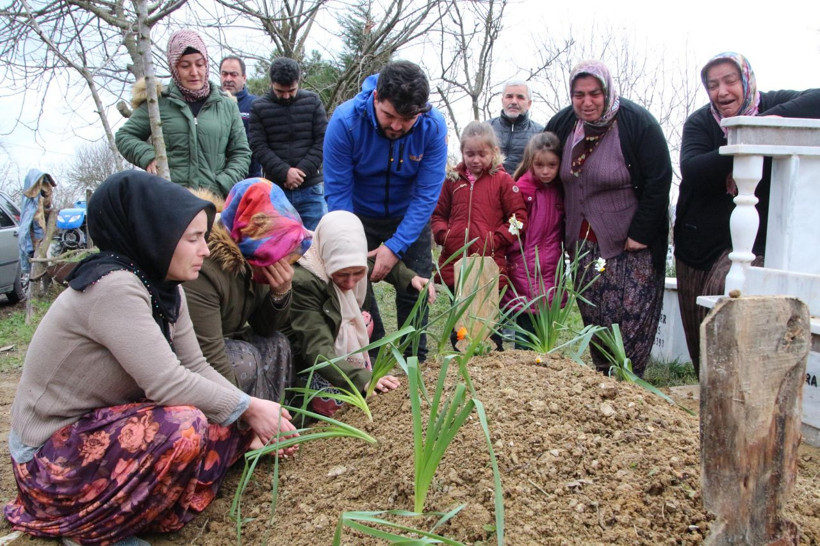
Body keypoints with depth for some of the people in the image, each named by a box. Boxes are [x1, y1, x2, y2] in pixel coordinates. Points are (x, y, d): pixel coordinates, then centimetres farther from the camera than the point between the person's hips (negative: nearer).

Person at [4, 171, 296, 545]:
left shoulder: (164, 289, 1)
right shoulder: (113, 287, -27)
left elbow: (196, 367, -1)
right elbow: (169, 385, -31)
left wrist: (252, 417, -12)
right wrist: (249, 408, -20)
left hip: (104, 427, 9)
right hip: (51, 457, -8)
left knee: (235, 422, -1)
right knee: (185, 427, -32)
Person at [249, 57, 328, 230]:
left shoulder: (312, 101, 5)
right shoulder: (259, 108, 3)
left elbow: (323, 140, 0)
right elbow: (258, 147, -2)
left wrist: (302, 170, -10)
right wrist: (284, 172, -14)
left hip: (311, 189, 0)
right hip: (276, 189, 0)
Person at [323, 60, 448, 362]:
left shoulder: (433, 127, -24)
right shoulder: (345, 121, -27)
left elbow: (427, 194, -22)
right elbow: (337, 191, -22)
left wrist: (396, 246, -28)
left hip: (409, 216, 1)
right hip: (359, 214, 0)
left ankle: (414, 363, 17)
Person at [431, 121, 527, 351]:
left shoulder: (502, 181, -1)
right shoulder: (453, 179, 9)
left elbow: (519, 217, -3)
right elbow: (438, 213, 15)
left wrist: (497, 239, -13)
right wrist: (443, 234, -3)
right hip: (455, 263, 4)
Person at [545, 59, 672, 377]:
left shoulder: (637, 123, -12)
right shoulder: (562, 124, 4)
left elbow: (659, 181, -12)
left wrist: (641, 234, -16)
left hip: (630, 244, -5)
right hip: (584, 242, 5)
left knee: (631, 317, -5)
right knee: (593, 316, 7)